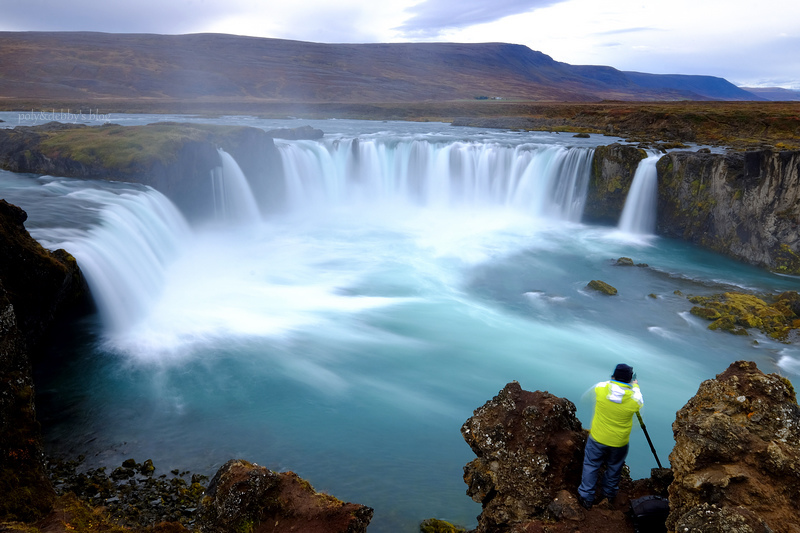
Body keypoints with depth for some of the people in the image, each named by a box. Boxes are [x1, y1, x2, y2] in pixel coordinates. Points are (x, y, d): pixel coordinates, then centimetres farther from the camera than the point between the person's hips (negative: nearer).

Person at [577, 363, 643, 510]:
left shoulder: (600, 388, -21)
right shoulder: (634, 399, -21)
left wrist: (614, 381, 21)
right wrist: (635, 386, 20)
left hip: (597, 438, 0)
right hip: (619, 443, 0)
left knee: (591, 466, 16)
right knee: (614, 468, 24)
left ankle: (586, 498, 24)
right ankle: (608, 494, 43)